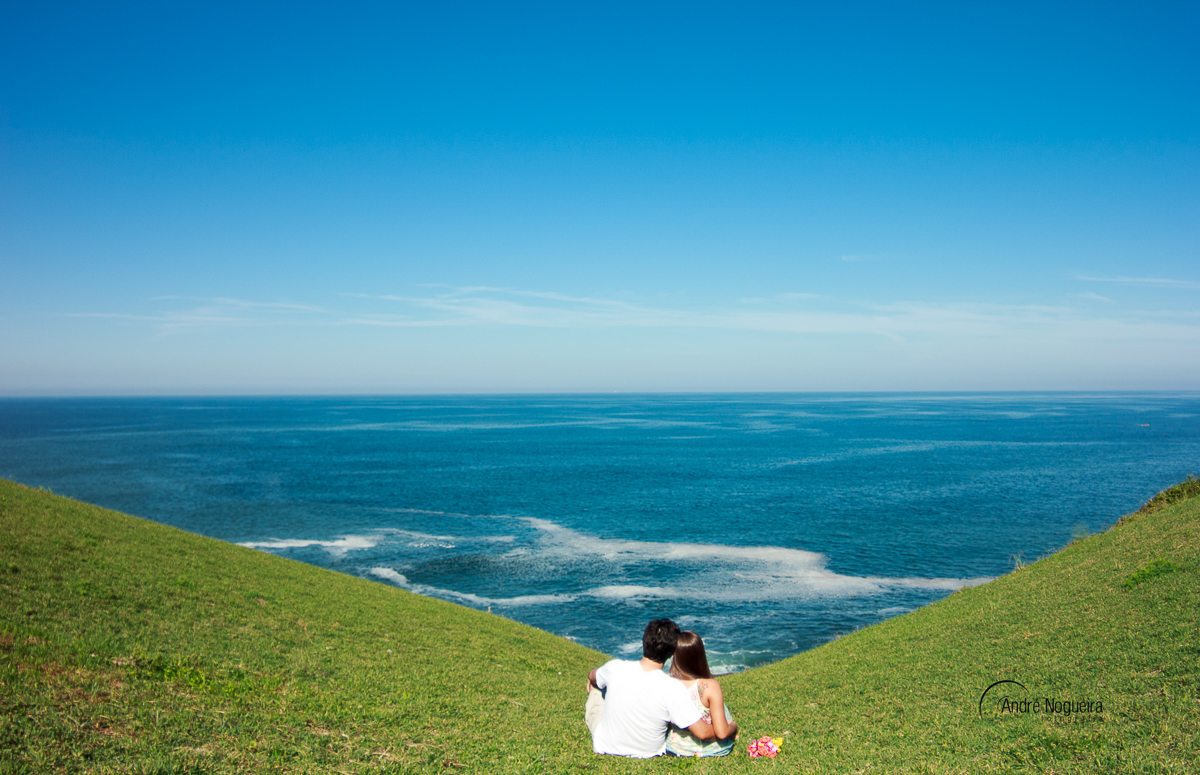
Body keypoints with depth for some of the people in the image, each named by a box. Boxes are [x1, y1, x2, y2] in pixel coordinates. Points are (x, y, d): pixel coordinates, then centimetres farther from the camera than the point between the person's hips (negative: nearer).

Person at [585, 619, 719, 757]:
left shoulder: (616, 668, -22)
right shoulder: (674, 688, -31)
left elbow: (592, 676, 3)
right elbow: (703, 733, -28)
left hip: (604, 746, 1)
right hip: (648, 752, 0)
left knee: (595, 683, 23)